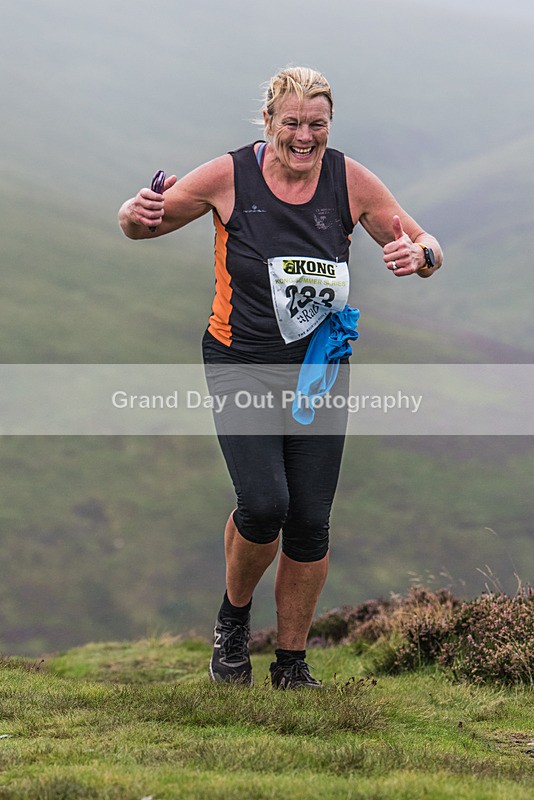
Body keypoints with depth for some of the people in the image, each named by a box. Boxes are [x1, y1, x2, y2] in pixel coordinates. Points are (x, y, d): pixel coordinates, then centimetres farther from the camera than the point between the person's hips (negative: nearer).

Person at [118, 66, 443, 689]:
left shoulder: (351, 181, -5)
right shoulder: (229, 176, -10)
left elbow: (423, 246, 5)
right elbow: (138, 225, 1)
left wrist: (418, 255, -20)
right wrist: (140, 212, -23)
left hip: (320, 370, 2)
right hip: (241, 364, -2)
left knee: (310, 521, 1)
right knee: (263, 503, -18)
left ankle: (292, 664, 20)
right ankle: (233, 617, 13)